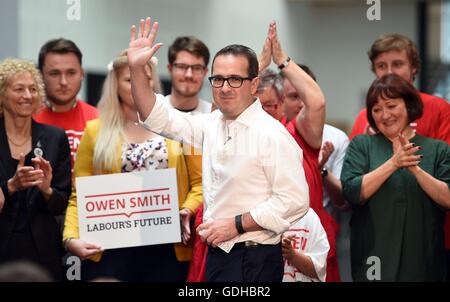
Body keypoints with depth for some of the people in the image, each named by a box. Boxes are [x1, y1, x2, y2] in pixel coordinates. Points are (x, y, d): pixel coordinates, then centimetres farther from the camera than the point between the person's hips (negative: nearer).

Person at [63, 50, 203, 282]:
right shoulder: (96, 131, 8)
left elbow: (198, 182, 9)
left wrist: (186, 210, -10)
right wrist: (71, 237, -11)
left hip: (167, 251, 1)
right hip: (110, 252, -1)